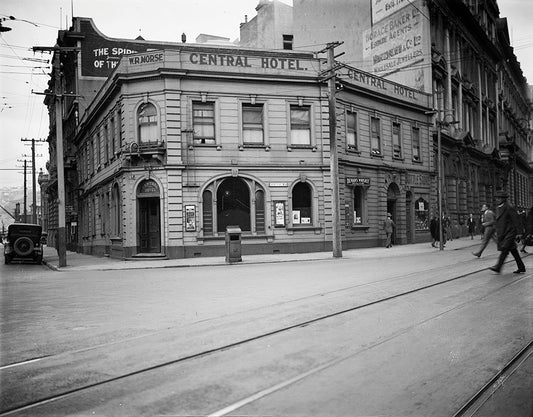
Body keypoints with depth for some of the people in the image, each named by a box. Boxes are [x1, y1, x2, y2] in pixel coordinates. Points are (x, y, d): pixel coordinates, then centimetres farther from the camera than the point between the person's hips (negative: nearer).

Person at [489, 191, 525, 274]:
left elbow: (516, 220, -12)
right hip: (502, 233, 9)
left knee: (504, 249, -12)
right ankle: (521, 268, 18)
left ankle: (498, 267, -15)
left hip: (510, 233, -9)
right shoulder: (499, 208, 14)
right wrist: (497, 231, 18)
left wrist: (518, 233, -13)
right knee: (513, 250, 11)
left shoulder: (509, 208, -13)